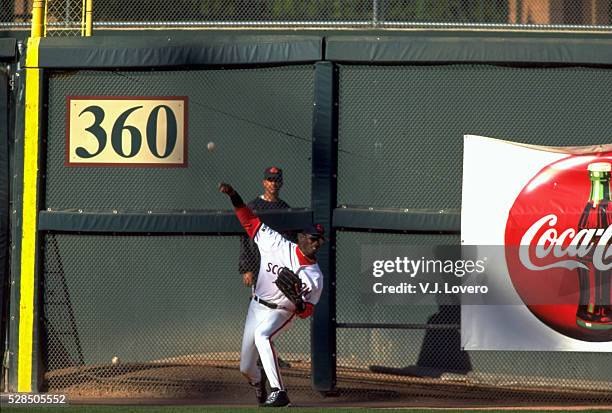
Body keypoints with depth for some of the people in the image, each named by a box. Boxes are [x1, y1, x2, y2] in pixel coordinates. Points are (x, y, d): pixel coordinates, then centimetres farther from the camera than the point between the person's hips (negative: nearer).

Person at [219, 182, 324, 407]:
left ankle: (279, 392, -42)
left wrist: (300, 305, -32)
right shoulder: (276, 245, -11)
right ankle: (257, 383, 48)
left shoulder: (315, 276, -13)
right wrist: (234, 197, -17)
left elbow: (308, 310, -8)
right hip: (257, 306, 3)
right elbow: (251, 222, -7)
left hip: (281, 313, -3)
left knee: (262, 335, -38)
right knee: (246, 368, 8)